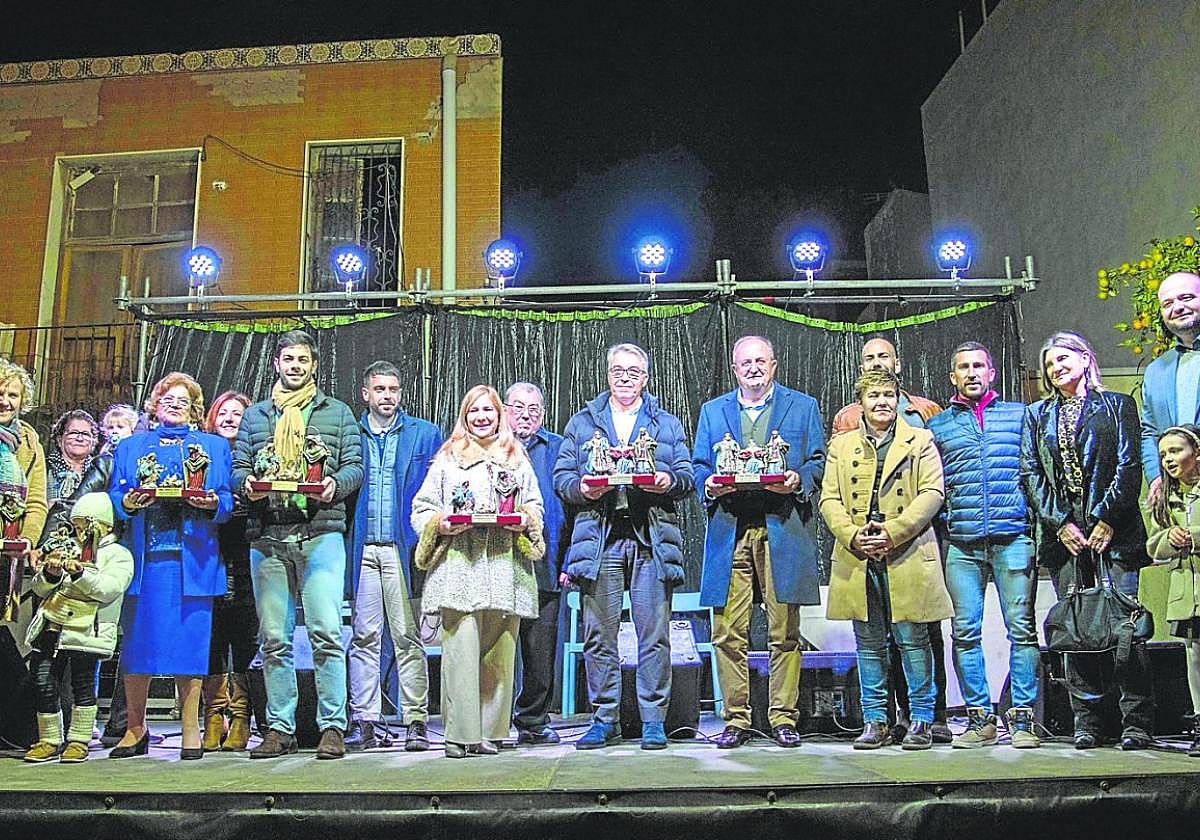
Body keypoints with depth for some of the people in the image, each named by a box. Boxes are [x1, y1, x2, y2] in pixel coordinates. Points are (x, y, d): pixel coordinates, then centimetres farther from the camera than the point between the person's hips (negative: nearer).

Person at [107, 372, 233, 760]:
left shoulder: (214, 446, 16)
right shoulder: (130, 447, 19)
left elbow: (227, 501, 8)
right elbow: (113, 498, 11)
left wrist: (212, 503, -13)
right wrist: (128, 503, -10)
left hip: (192, 557, -1)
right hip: (143, 556, 1)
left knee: (190, 640, -3)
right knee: (137, 639, 1)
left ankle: (191, 731, 4)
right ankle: (135, 728, 16)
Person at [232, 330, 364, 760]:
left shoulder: (337, 412, 14)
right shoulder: (254, 415, 20)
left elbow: (355, 465, 7)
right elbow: (238, 468, 15)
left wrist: (335, 483, -14)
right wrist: (246, 482, -8)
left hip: (321, 533, -3)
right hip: (267, 536, 3)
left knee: (326, 631, -10)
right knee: (274, 638, 5)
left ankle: (332, 726, -3)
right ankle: (279, 728, 14)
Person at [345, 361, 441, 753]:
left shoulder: (425, 434, 10)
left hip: (403, 548, -1)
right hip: (362, 549, 2)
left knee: (407, 636, 0)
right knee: (364, 636, 3)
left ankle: (416, 722, 4)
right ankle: (365, 722, 8)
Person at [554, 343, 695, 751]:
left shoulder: (668, 424, 17)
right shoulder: (582, 422, 18)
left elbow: (687, 477, 10)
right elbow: (561, 476, 11)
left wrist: (669, 481, -11)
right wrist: (581, 488, -9)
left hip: (652, 539, 0)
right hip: (599, 538, 1)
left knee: (654, 633, -2)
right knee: (599, 634, 2)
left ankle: (654, 719, 7)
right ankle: (604, 719, 12)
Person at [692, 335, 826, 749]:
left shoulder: (803, 406, 14)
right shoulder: (712, 411, 19)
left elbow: (818, 463, 10)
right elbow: (699, 466, 15)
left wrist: (798, 480, -10)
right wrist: (710, 485, -6)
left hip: (783, 527, -1)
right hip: (729, 531, 2)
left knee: (784, 633, 1)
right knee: (728, 633, 0)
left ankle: (783, 718, 11)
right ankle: (736, 719, 9)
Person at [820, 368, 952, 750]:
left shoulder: (920, 441, 8)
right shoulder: (841, 445, 15)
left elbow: (931, 494, -2)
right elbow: (829, 499, 8)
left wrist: (892, 531, -13)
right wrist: (853, 535, -9)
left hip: (907, 557, -2)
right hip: (858, 558, 3)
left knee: (912, 640, 1)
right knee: (869, 644, 7)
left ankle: (921, 720, 13)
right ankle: (875, 722, 15)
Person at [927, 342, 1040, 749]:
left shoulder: (1018, 414, 13)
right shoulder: (937, 425, 14)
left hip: (1013, 538, -1)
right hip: (961, 543, 1)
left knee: (1022, 628, -3)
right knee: (966, 630, 0)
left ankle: (1022, 719, 4)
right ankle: (980, 719, 9)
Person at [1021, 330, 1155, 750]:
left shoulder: (1117, 405, 11)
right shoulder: (1036, 414, 17)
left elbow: (1129, 467, 1)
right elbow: (1031, 474, 8)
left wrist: (1107, 519, -9)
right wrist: (1060, 523, -3)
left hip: (1113, 530, -2)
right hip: (1062, 533, 2)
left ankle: (1137, 721, 1)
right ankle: (1086, 721, 6)